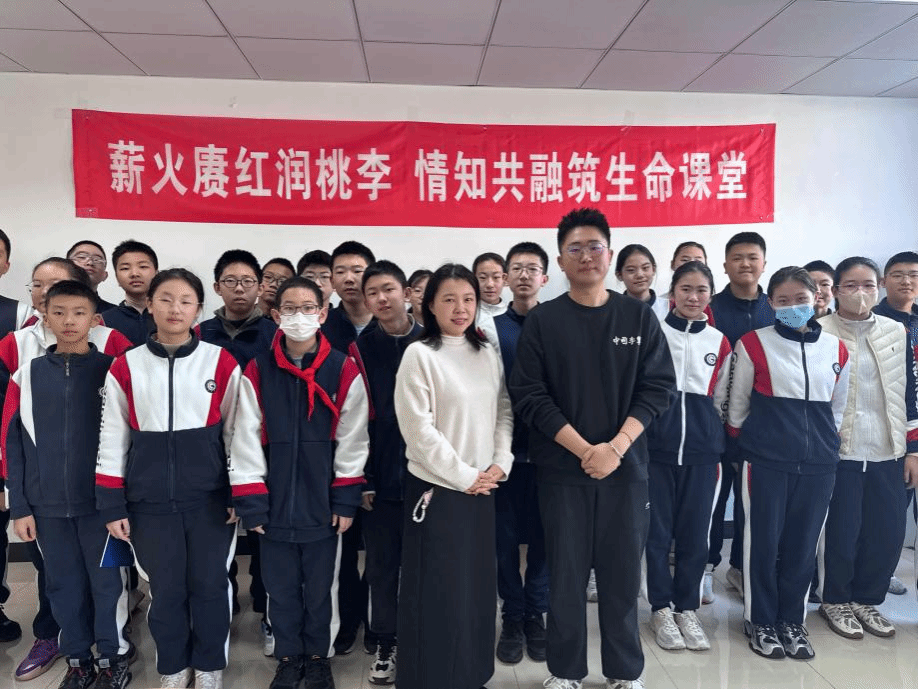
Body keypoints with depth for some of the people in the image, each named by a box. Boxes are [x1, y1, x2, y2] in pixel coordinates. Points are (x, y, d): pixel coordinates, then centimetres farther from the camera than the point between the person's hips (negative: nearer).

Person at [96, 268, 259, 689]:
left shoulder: (222, 364, -4)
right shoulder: (125, 367, 0)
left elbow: (238, 434, -1)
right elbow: (112, 441, 5)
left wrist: (245, 498, -3)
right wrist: (112, 505, 3)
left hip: (210, 499, -1)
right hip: (150, 502, 1)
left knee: (209, 586, 9)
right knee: (165, 590, 12)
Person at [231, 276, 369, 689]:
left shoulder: (345, 371, -4)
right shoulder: (257, 371, -1)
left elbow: (352, 440, -3)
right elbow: (246, 439, -1)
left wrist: (346, 499, -5)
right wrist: (252, 500, -4)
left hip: (322, 503, -1)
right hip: (275, 503, 1)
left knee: (319, 587, 13)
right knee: (280, 588, 14)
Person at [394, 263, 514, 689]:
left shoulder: (488, 353, 7)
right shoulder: (419, 354, -10)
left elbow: (504, 413, 10)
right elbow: (418, 428, -15)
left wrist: (500, 464, -3)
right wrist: (464, 476, -13)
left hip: (483, 487, 6)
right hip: (437, 487, -5)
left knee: (478, 583, 14)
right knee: (438, 589, 3)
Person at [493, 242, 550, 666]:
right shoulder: (492, 329, 3)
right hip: (505, 448, 0)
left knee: (543, 536, 10)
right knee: (506, 537, 8)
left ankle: (536, 615, 27)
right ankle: (512, 618, 24)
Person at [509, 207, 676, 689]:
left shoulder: (639, 317, 3)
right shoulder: (541, 322, -1)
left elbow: (658, 387, -1)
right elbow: (529, 397, -6)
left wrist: (615, 447, -13)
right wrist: (584, 450, -14)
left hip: (626, 465, 1)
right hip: (562, 468, -1)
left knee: (622, 572, 9)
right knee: (565, 573, 8)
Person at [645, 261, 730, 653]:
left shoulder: (719, 342, 8)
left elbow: (719, 400, 17)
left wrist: (706, 432, 14)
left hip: (702, 450, 3)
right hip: (657, 446, -2)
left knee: (695, 533, 8)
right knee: (658, 531, 4)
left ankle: (687, 608, 24)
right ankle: (661, 609, 20)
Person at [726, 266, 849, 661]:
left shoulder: (836, 349, 7)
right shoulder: (754, 343, -4)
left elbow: (838, 406, 18)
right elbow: (737, 403, 4)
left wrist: (826, 444, 16)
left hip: (819, 463, 3)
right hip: (766, 461, -3)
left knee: (803, 543, 10)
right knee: (763, 540, 4)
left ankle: (791, 621, 27)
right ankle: (760, 621, 20)